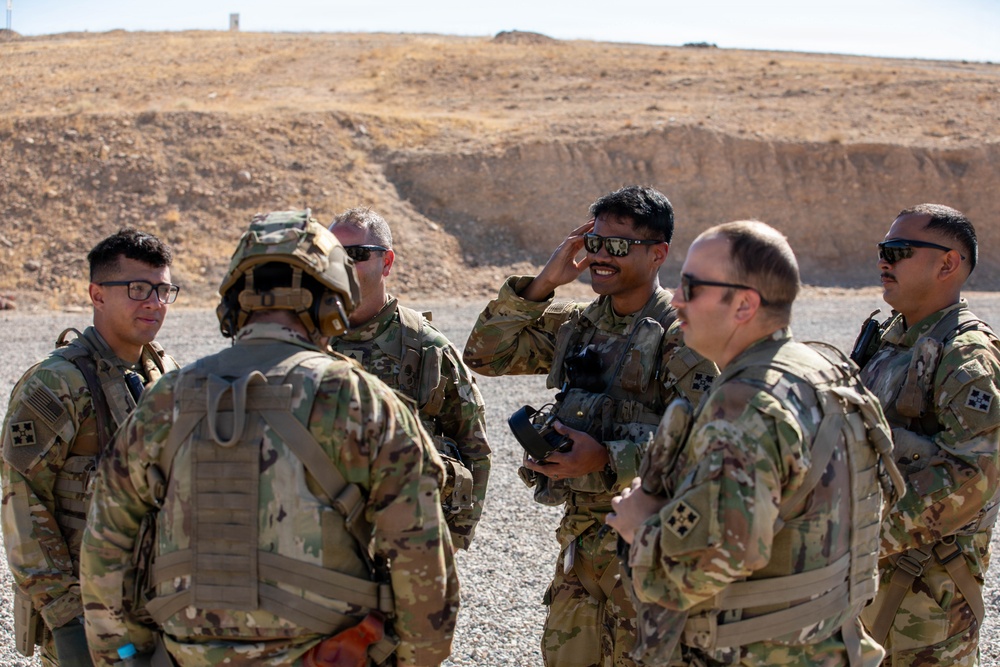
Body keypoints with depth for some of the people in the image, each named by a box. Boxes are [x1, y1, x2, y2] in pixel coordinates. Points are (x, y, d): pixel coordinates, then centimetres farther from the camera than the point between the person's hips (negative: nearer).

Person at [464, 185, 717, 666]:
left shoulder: (681, 334, -11)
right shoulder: (576, 325, 10)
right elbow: (484, 356, 7)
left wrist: (607, 458, -25)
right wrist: (542, 284, -1)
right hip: (579, 532, 7)